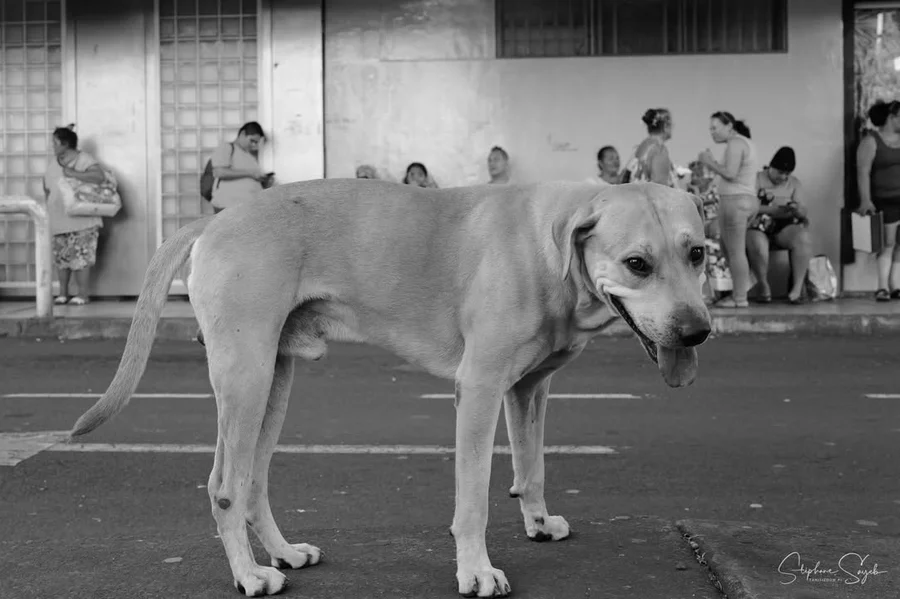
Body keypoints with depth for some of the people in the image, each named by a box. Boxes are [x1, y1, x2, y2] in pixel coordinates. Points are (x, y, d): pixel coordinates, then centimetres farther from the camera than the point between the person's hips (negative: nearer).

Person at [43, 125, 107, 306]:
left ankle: (83, 294, 5)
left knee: (81, 258, -4)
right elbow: (46, 184, 25)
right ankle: (63, 293, 20)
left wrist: (74, 173, -29)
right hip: (58, 221, 6)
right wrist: (48, 197, 7)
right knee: (61, 257, 9)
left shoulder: (84, 160, -10)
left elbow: (100, 176, -27)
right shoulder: (53, 162, 11)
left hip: (81, 221, -6)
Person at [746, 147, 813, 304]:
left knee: (803, 238, -31)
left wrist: (798, 210, -18)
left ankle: (798, 287, -27)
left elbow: (803, 211, 7)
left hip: (786, 226, 3)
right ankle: (764, 286, -15)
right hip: (760, 226, -3)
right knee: (758, 245, -38)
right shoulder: (757, 179, 4)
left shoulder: (794, 183, 15)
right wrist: (772, 210, -22)